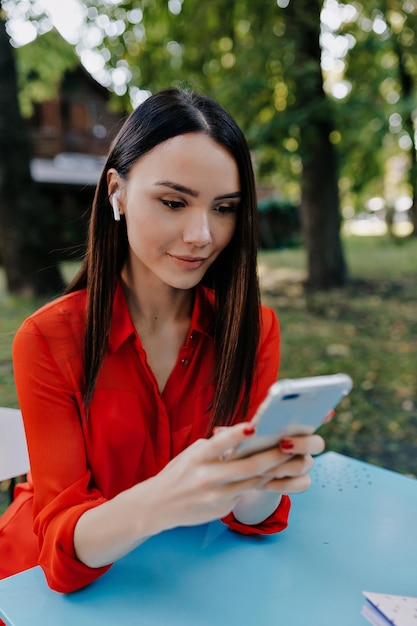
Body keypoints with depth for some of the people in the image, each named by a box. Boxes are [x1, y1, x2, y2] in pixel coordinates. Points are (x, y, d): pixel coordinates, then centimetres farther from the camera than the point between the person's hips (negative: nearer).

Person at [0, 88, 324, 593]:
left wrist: (267, 476, -34)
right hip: (68, 587, -1)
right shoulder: (47, 341, -17)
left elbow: (252, 517, -11)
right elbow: (63, 547, -20)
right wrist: (160, 502, -40)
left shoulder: (254, 328, -11)